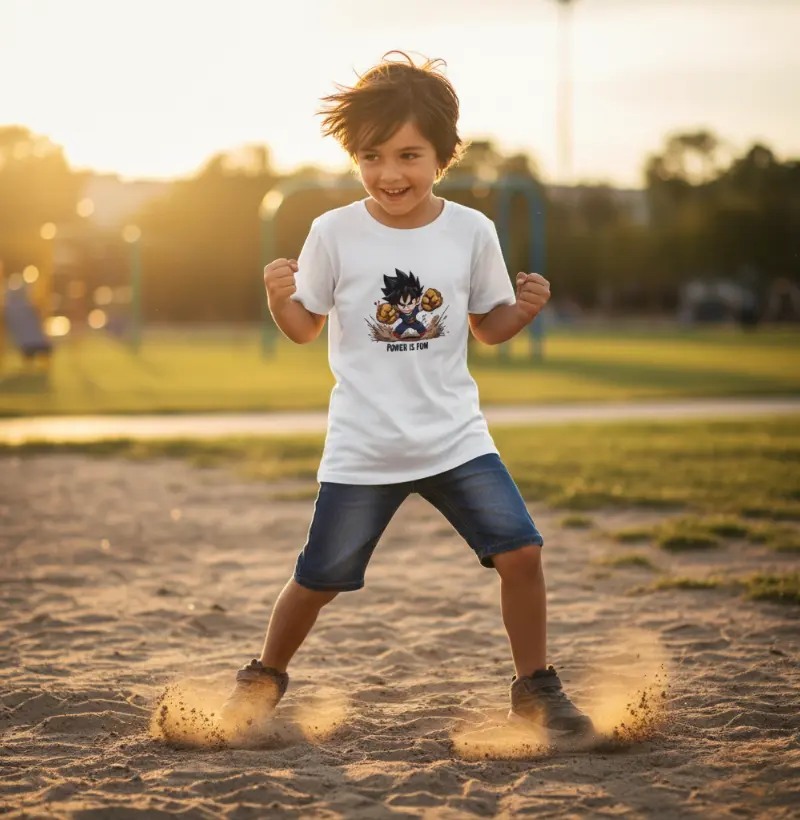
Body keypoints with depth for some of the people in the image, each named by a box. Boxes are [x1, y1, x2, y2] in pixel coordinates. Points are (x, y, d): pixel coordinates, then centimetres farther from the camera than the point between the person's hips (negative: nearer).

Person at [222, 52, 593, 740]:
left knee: (520, 551, -9)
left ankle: (535, 688, 11)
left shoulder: (472, 232, -3)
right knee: (320, 579, 5)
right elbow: (305, 328, 2)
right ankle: (265, 676, 34)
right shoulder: (334, 233, -8)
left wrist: (525, 308, -11)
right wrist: (279, 295, -19)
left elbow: (487, 327, 9)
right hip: (362, 450, -1)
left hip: (455, 438, 1)